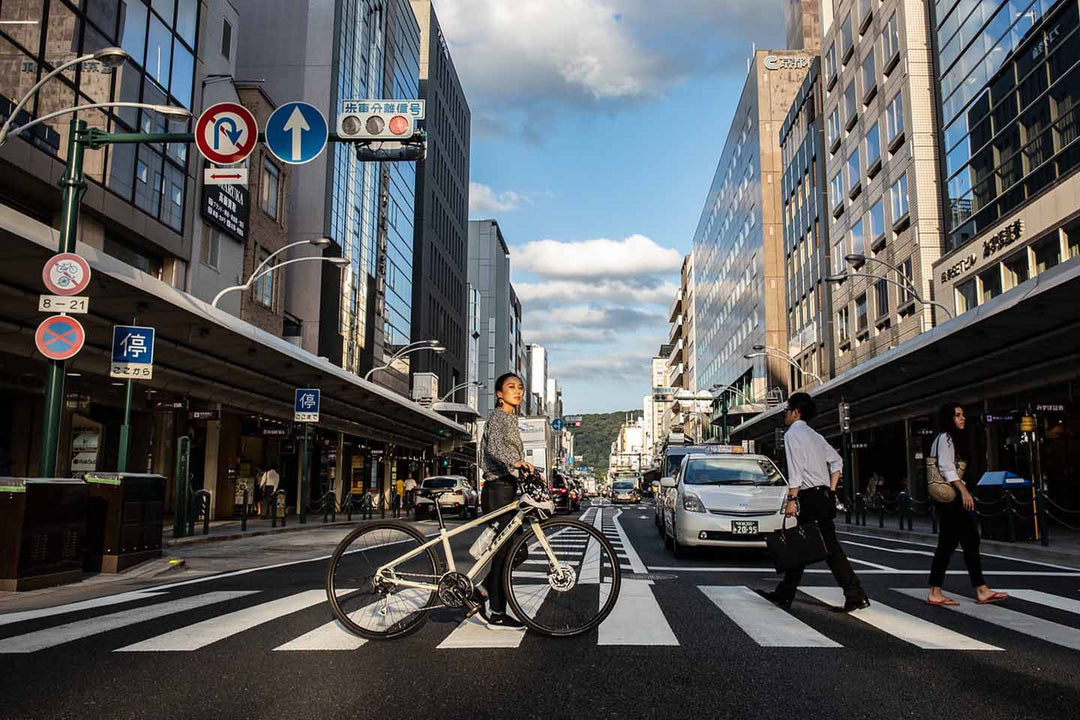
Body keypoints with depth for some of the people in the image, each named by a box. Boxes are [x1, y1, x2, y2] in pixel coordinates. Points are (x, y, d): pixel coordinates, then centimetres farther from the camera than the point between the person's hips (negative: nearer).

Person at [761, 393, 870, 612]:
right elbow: (836, 461, 18)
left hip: (811, 498, -9)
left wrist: (791, 499, -17)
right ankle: (784, 594, 15)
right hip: (824, 496, 9)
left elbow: (795, 470, -17)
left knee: (830, 548, -7)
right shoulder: (814, 435, 18)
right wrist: (831, 491, 17)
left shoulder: (792, 434, -8)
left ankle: (856, 596, -6)